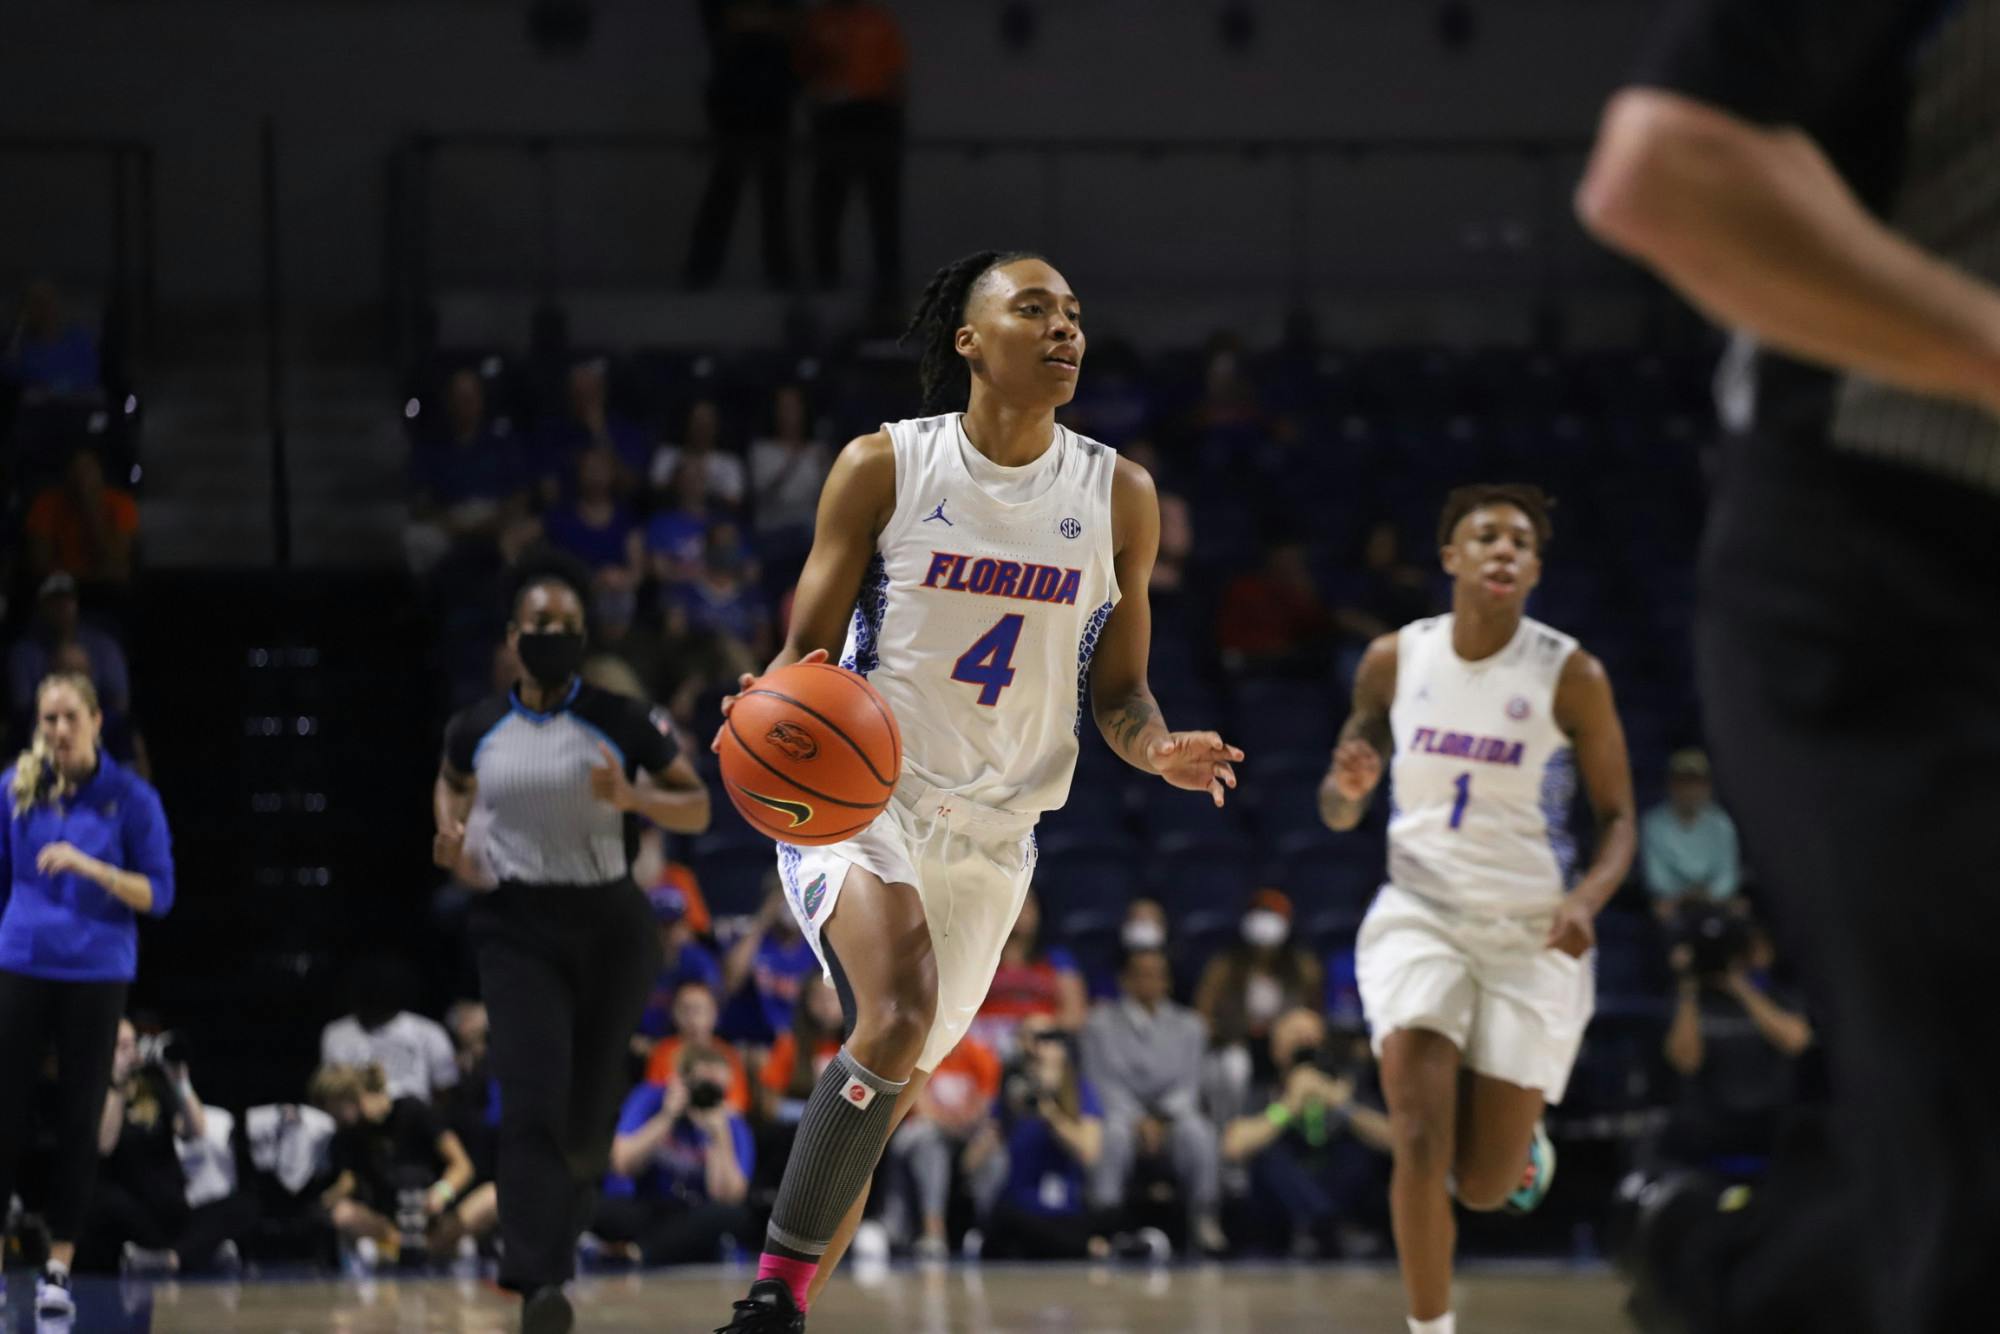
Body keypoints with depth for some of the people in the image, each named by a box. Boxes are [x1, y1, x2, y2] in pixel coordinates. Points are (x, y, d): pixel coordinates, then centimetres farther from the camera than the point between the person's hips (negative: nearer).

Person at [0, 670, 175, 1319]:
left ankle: (59, 1268, 8)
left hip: (96, 974, -1)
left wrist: (89, 865, -20)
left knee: (80, 1121, 2)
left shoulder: (130, 797, -4)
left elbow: (158, 894, -6)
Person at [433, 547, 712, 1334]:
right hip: (517, 927, 0)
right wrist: (451, 837, 4)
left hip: (608, 923, 0)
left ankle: (569, 1199, 43)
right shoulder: (478, 729, 2)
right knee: (531, 1104, -17)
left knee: (589, 1107, 9)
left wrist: (632, 798, -17)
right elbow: (452, 784, 24)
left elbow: (698, 809, 2)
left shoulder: (624, 725, -4)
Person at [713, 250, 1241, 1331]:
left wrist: (1158, 749, -12)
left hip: (992, 828, 5)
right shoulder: (883, 467, -5)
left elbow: (1116, 690, 11)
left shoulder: (1118, 498, 4)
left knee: (888, 1091, 9)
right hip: (858, 794, -5)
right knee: (899, 1011, -29)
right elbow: (805, 650, -2)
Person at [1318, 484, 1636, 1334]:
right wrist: (1348, 786, -16)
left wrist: (1588, 898, -22)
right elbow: (1339, 813, 8)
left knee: (1486, 1187, 3)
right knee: (1420, 1138, -19)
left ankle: (1521, 1135, 40)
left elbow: (1618, 818, -2)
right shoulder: (1394, 660, -2)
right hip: (1420, 915, 1)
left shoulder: (1570, 676, -9)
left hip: (1531, 935, -1)